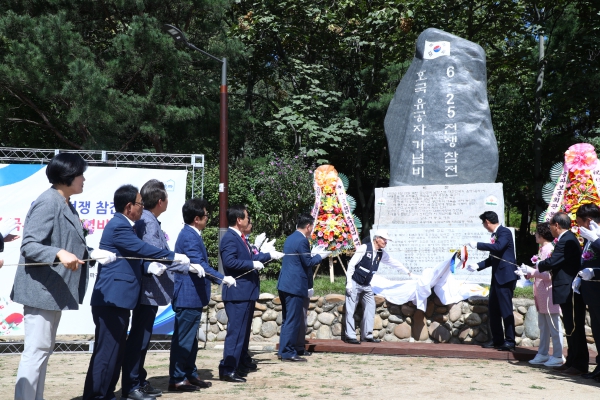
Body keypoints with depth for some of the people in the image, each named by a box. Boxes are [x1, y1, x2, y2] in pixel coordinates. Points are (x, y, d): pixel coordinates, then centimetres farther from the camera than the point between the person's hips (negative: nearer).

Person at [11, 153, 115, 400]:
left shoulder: (66, 205, 11)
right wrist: (59, 254, -37)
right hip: (41, 290, -10)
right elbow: (29, 245, -23)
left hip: (54, 290, 10)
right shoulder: (48, 203, -17)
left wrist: (91, 254, 14)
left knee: (44, 350, 16)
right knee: (36, 351, -5)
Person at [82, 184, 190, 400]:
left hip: (117, 299, 11)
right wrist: (173, 256, -11)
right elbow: (143, 248, -20)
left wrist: (150, 266, -2)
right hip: (111, 299, -11)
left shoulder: (122, 225, 18)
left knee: (115, 350, 14)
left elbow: (134, 256, 17)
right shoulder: (118, 226, -14)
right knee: (106, 351, -6)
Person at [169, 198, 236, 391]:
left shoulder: (192, 234, 14)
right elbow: (200, 265, -27)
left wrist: (218, 278, 25)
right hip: (188, 296, -11)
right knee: (183, 339, -3)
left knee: (190, 338, 16)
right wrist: (222, 278, -27)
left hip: (193, 296, 11)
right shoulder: (189, 236, -19)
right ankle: (176, 379, 5)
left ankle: (190, 375, 25)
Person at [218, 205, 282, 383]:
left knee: (243, 330, 16)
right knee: (236, 331, -9)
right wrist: (252, 264, -21)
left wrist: (270, 255, 25)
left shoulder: (240, 238, 15)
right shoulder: (229, 238, -16)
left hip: (247, 292, 11)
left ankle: (239, 364, 26)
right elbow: (229, 261, -27)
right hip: (238, 293, -11)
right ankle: (227, 370, -4)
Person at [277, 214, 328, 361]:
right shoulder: (302, 240, -15)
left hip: (284, 284, 10)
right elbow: (308, 263, -13)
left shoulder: (290, 238, 14)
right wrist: (321, 256, 2)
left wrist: (314, 255, 22)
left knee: (287, 320, 16)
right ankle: (288, 352, 2)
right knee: (293, 320, -3)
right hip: (295, 286, -10)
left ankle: (283, 350, 22)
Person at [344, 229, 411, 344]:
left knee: (370, 308, 4)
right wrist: (349, 282, -18)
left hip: (366, 285, 7)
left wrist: (408, 272, 21)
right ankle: (350, 336, -1)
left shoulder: (382, 253, 4)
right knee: (350, 310, -5)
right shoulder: (364, 248, -17)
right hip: (354, 283, -7)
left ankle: (367, 335, 11)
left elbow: (394, 262, 17)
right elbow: (351, 264, -16)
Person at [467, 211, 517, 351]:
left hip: (505, 276, -9)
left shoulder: (504, 232, -10)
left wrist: (477, 245, -23)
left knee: (506, 310, -6)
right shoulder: (495, 234, 16)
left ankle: (510, 342, 0)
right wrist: (477, 266, 15)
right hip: (497, 277, 10)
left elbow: (498, 247, -29)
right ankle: (497, 340, 19)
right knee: (494, 309, 11)